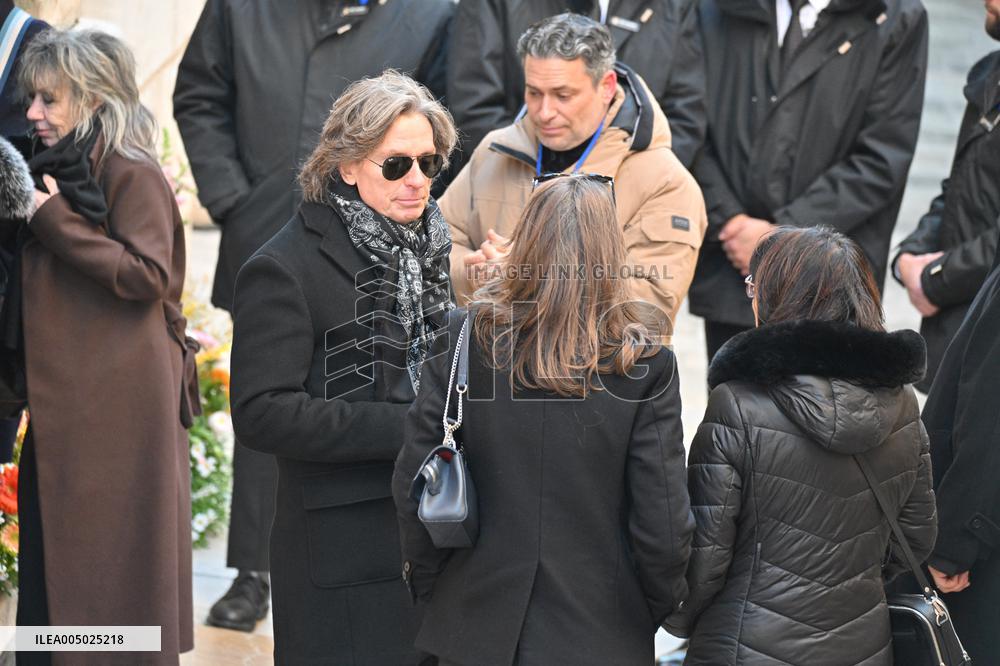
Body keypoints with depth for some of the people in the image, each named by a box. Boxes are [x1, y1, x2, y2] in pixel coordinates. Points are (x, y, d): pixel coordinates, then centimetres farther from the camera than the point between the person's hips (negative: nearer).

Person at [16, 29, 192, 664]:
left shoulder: (133, 175, -11)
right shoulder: (58, 171, 15)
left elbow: (147, 276, -21)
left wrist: (54, 220, -19)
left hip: (119, 405, -9)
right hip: (63, 401, 9)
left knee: (114, 555, -2)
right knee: (58, 561, 10)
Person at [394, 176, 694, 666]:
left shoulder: (464, 338, -9)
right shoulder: (645, 367, -13)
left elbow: (413, 483, -5)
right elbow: (662, 519, -12)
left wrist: (428, 587, 9)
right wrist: (661, 606, 6)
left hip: (477, 625, 1)